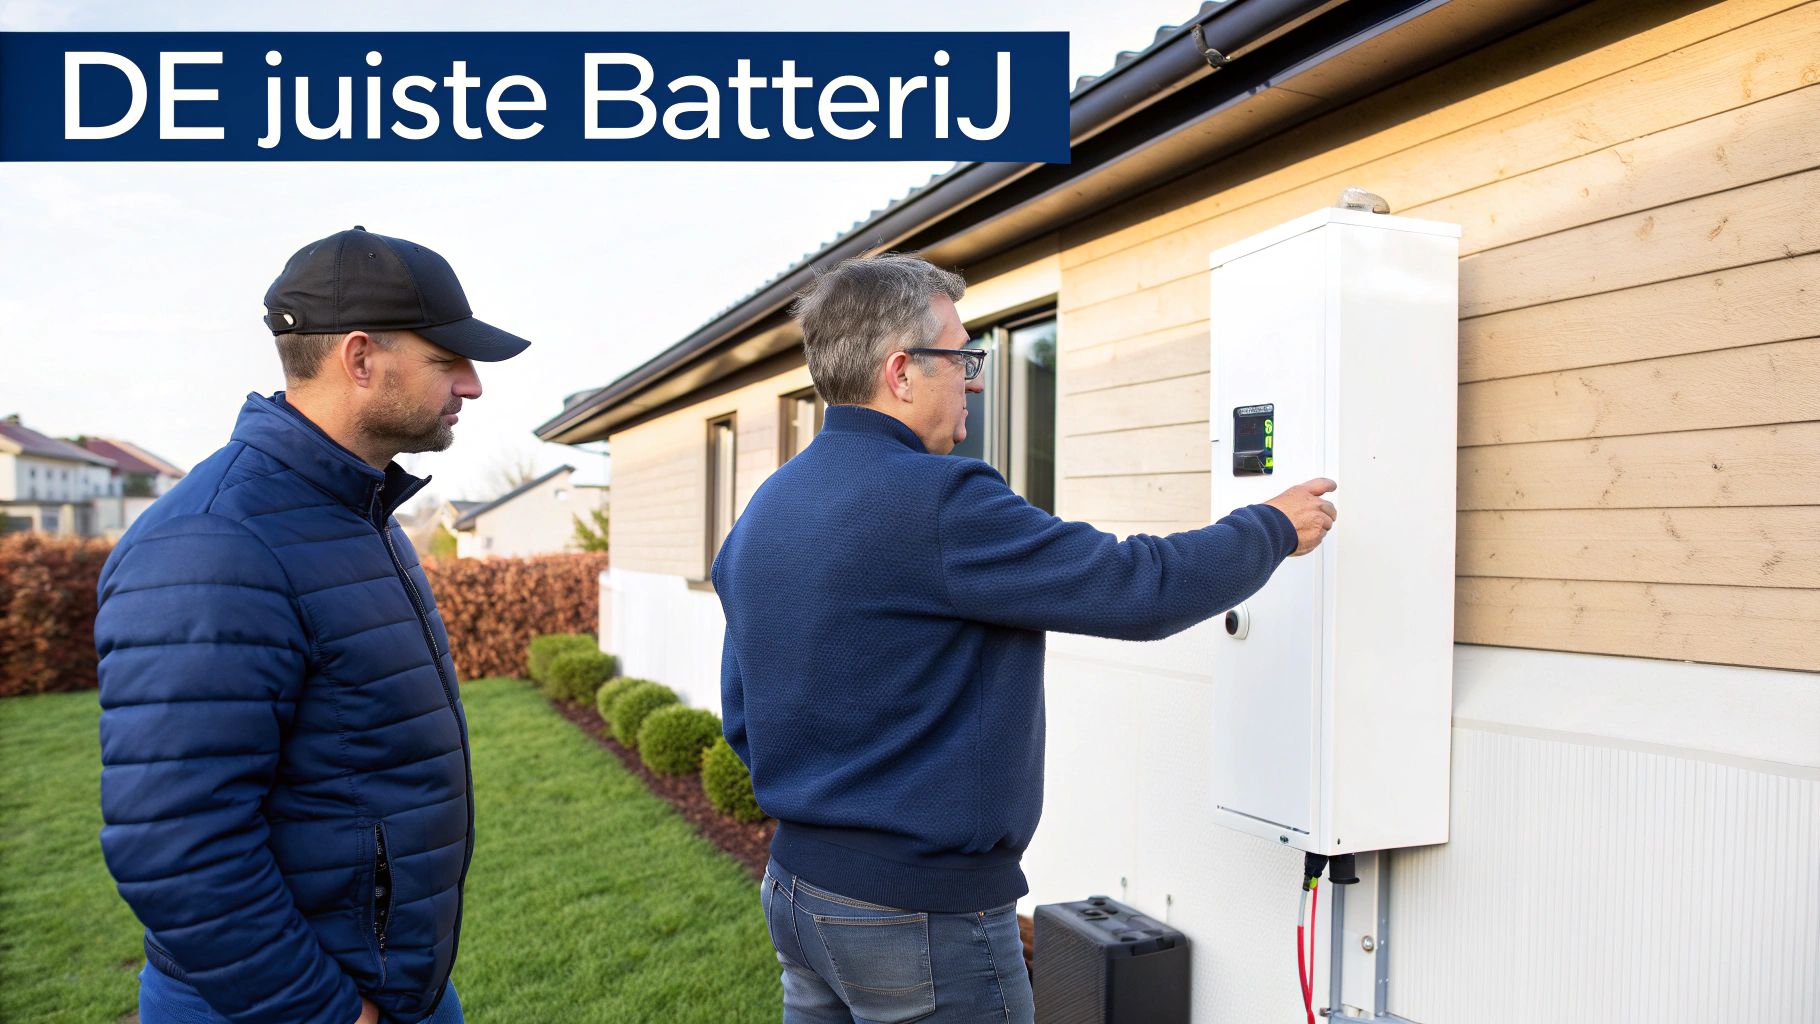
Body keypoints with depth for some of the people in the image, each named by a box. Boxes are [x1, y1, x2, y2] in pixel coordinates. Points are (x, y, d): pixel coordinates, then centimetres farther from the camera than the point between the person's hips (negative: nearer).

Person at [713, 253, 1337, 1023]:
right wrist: (1273, 529, -2)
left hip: (796, 881, 8)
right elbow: (1140, 592, -19)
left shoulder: (763, 512, 5)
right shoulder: (937, 503, -22)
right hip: (921, 911, -8)